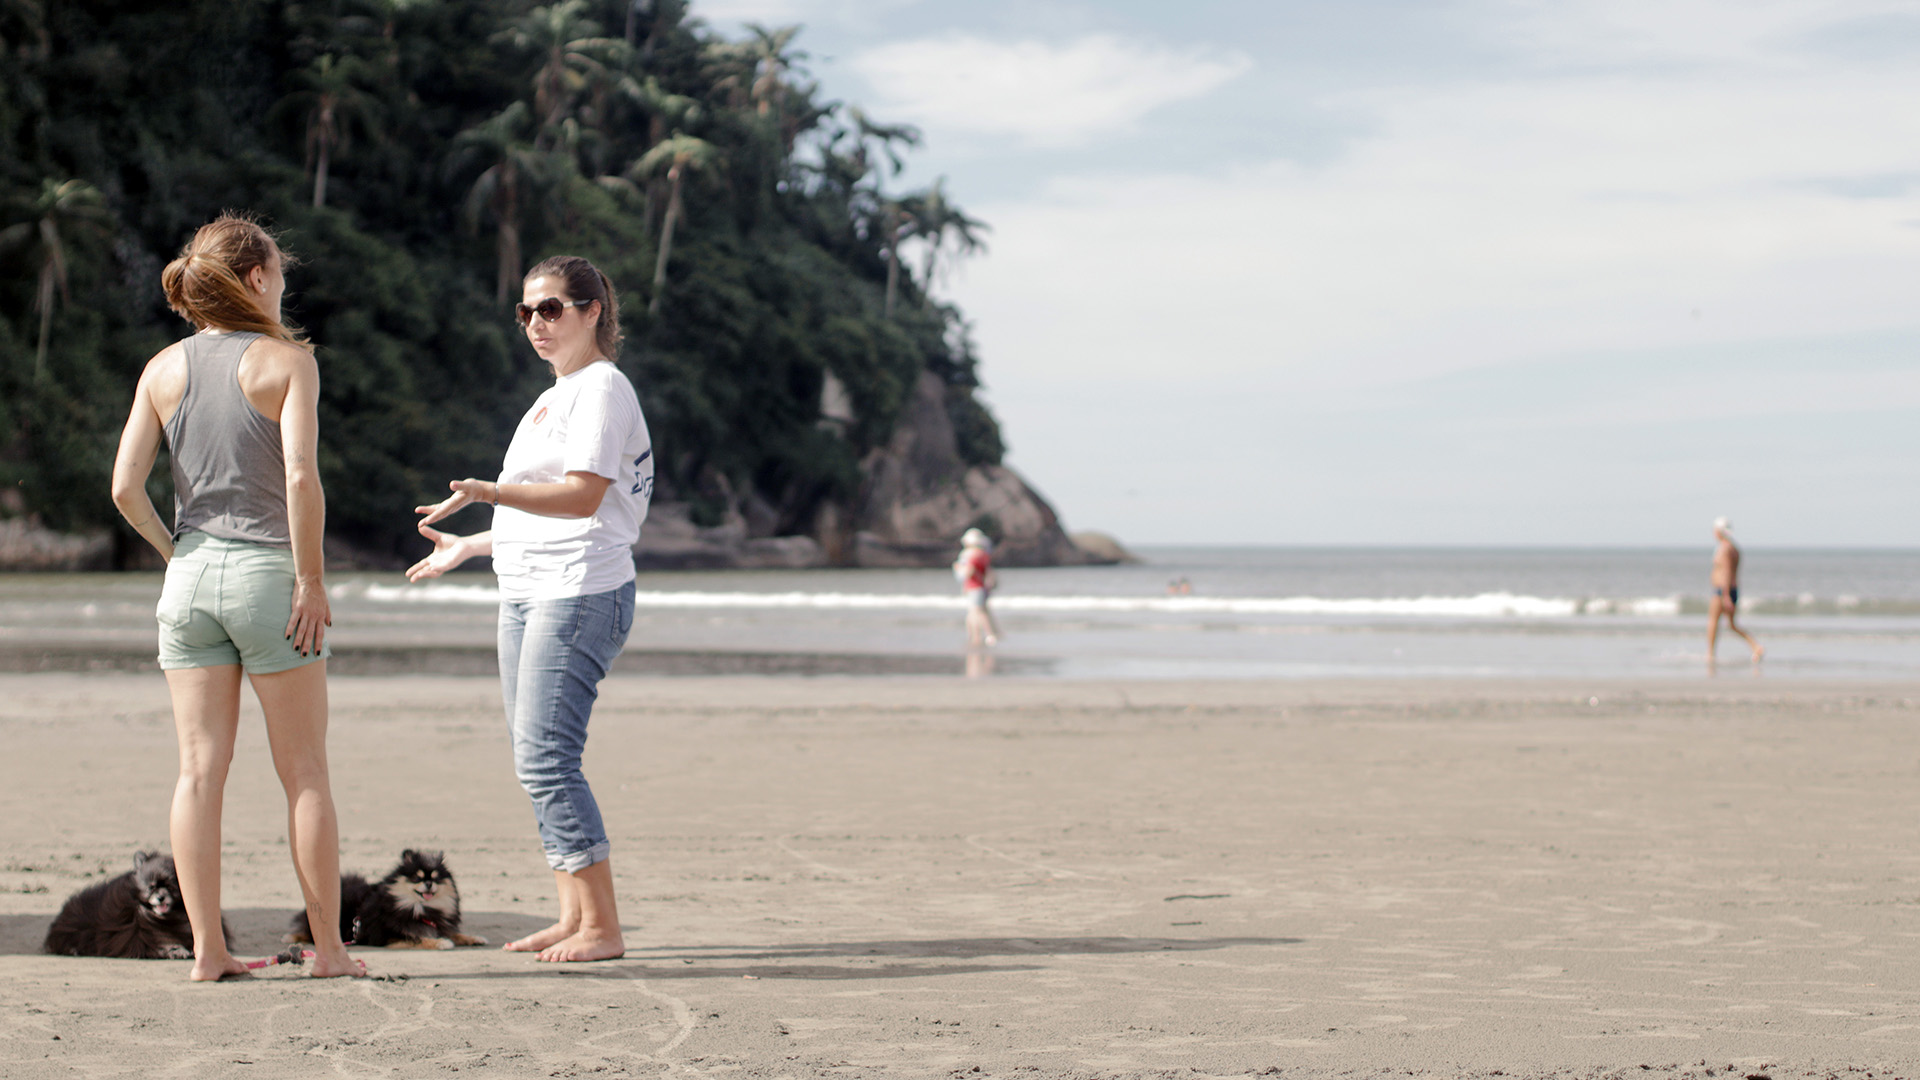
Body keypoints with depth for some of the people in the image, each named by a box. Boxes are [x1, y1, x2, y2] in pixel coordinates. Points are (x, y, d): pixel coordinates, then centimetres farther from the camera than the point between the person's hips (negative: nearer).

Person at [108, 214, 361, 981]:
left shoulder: (164, 370, 5)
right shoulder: (286, 360, -6)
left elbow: (125, 487, -2)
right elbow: (301, 477, -17)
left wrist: (174, 552, 12)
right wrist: (312, 579, -10)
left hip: (190, 575, 4)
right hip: (268, 572, -4)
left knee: (200, 770, 4)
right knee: (304, 772, 5)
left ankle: (207, 949, 3)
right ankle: (329, 947, 8)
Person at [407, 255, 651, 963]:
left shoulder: (603, 388, -8)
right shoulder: (554, 398, 22)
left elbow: (583, 497, -21)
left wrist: (487, 492, -31)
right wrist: (469, 548, 34)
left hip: (581, 593, -10)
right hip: (525, 592, 10)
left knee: (546, 759, -14)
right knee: (535, 761, 7)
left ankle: (602, 926, -12)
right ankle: (573, 917, 12)